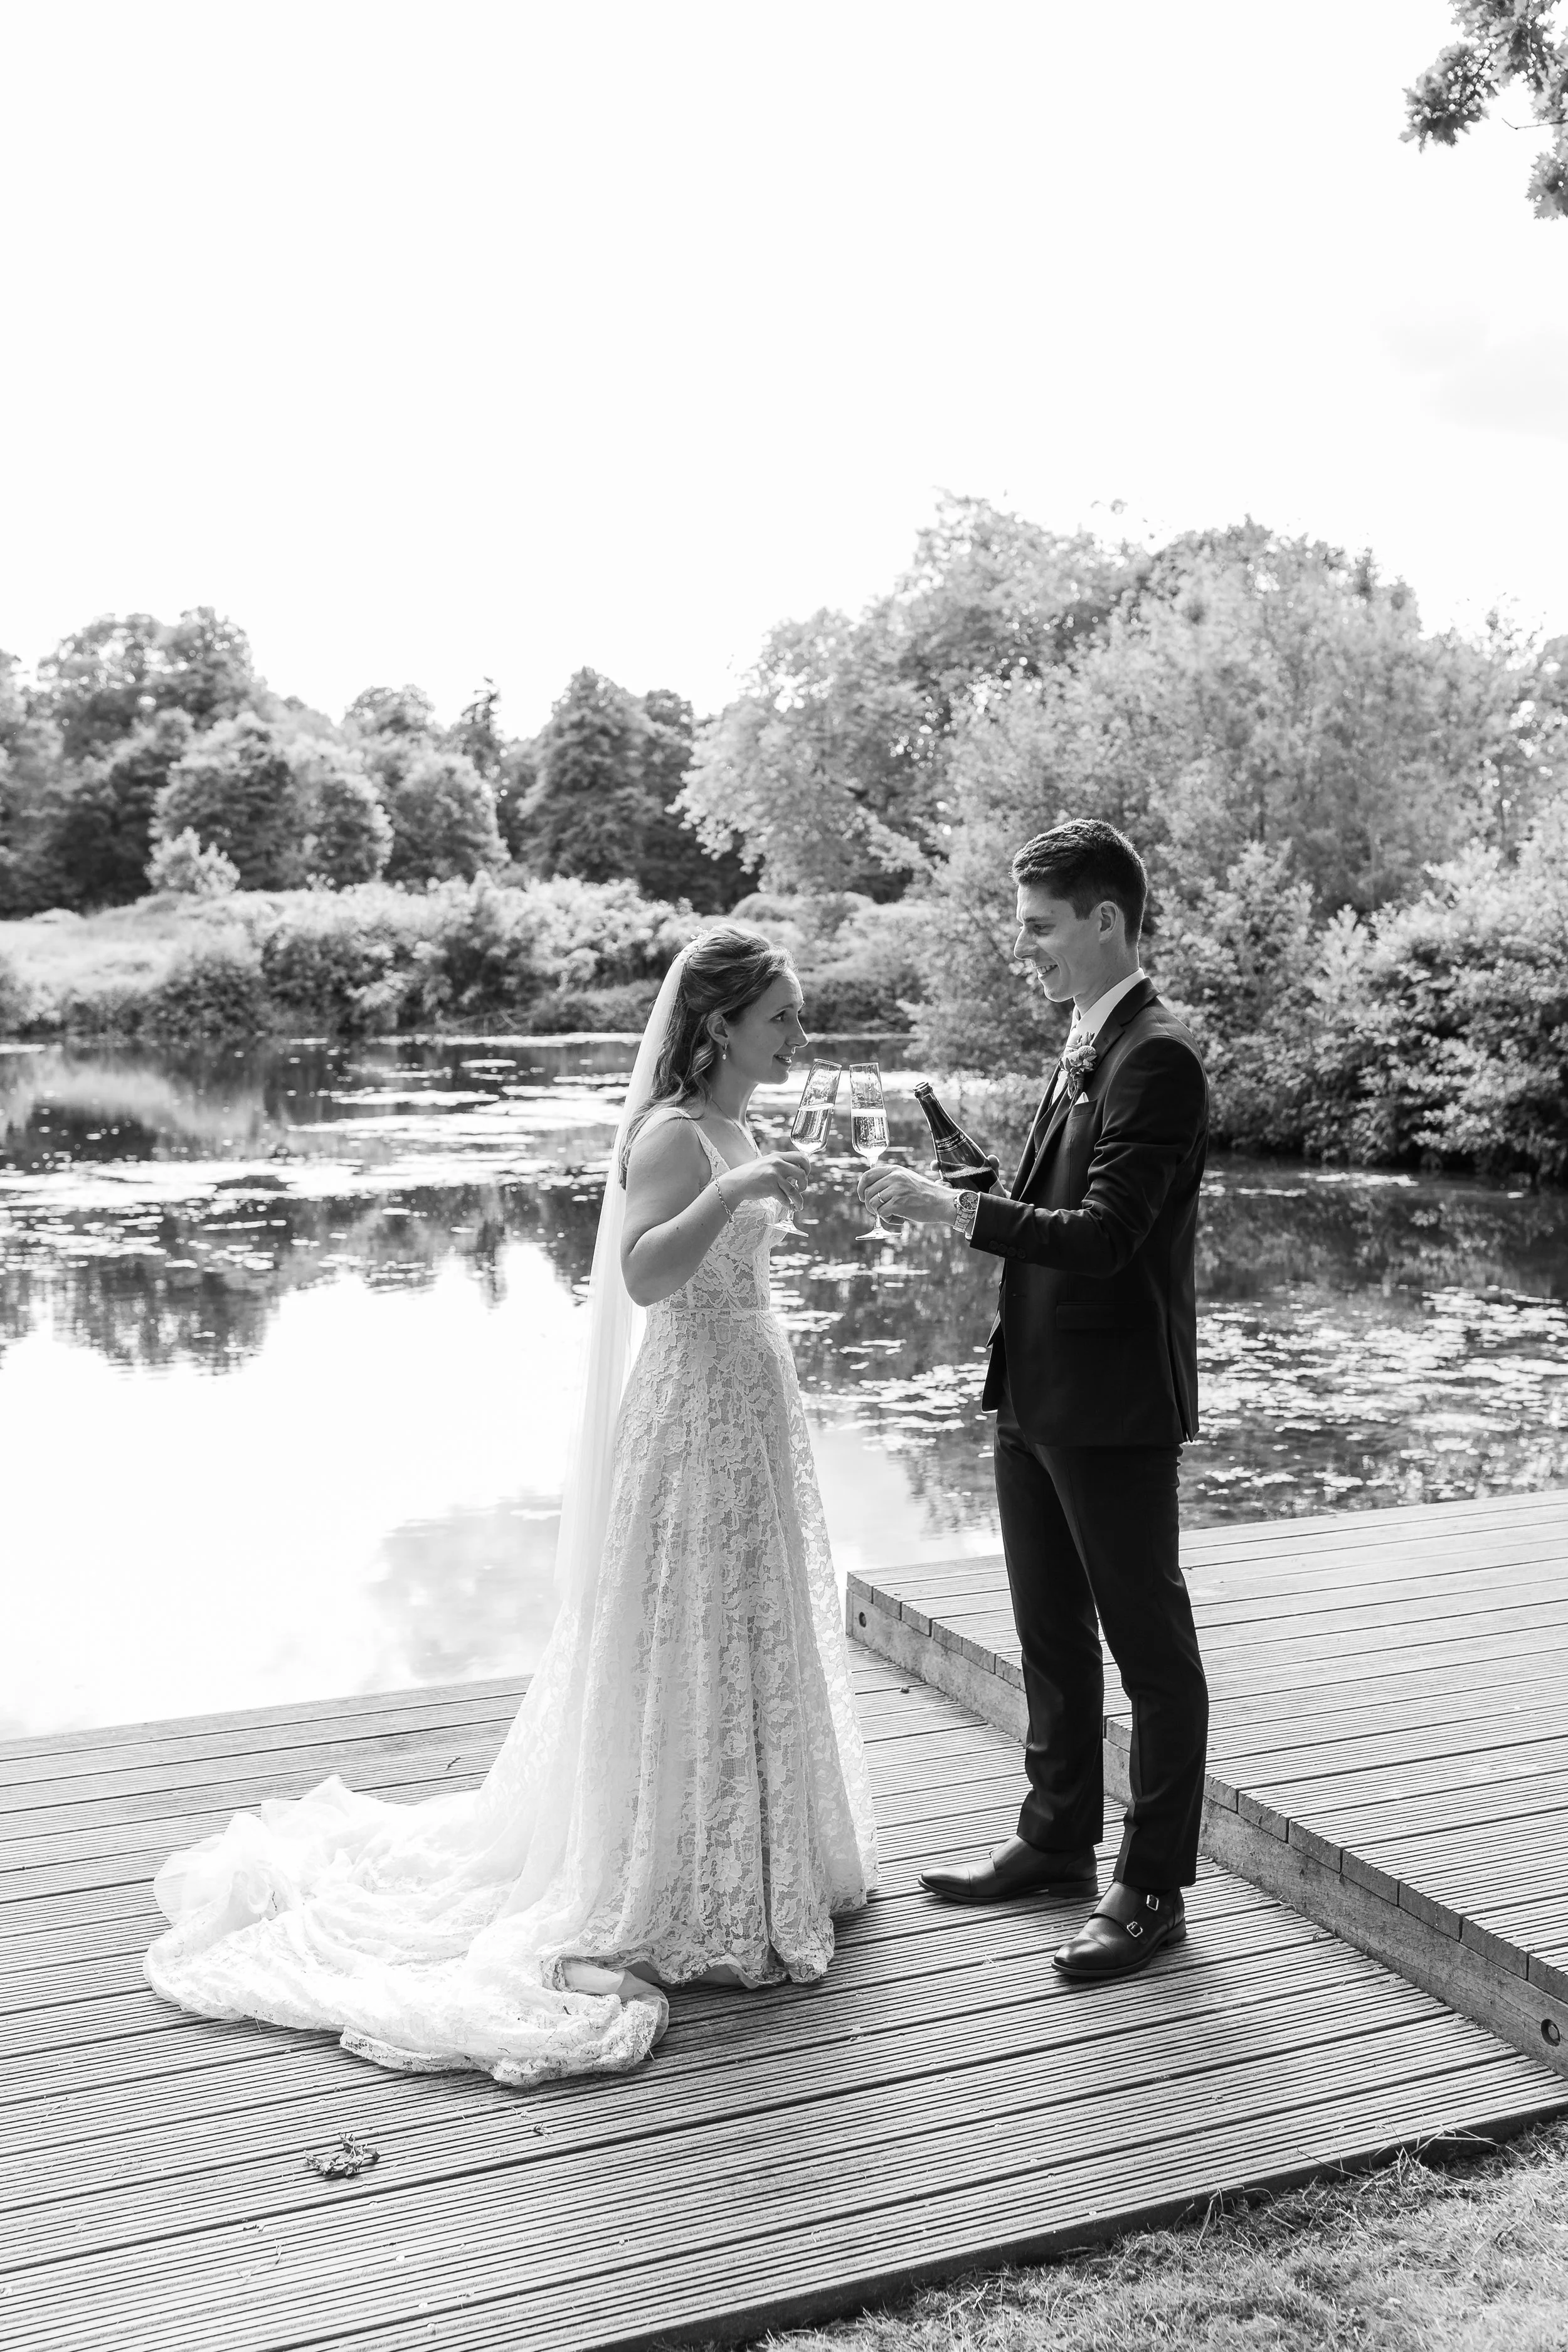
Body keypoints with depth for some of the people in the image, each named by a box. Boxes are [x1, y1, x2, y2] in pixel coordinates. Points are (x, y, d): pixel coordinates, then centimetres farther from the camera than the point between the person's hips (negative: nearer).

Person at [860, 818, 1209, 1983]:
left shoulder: (1158, 1056, -17)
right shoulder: (1084, 1046, 12)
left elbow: (1106, 1234, -24)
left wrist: (960, 1208, -27)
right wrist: (963, 1199, 3)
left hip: (1115, 1404, -9)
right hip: (1038, 1392, 9)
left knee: (1150, 1645, 4)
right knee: (1051, 1634, 20)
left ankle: (1154, 1890, 15)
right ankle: (1059, 1836, 35)